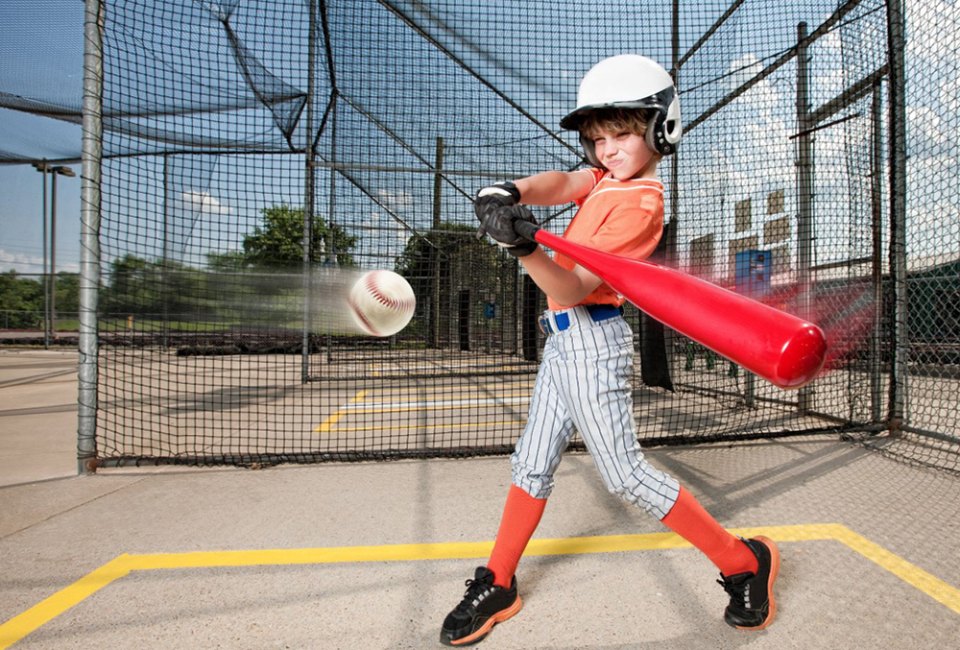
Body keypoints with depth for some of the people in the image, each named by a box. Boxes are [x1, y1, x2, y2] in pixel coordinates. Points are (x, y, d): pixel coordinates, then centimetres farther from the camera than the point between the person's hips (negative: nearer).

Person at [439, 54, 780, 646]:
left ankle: (746, 562, 19)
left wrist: (522, 247, -38)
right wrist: (512, 194, -27)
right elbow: (561, 183, -6)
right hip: (564, 338, 9)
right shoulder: (609, 176, 11)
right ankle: (497, 587, 27)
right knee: (532, 464, 12)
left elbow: (571, 288, -23)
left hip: (592, 339, -9)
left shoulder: (640, 201, -15)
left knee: (626, 475, -3)